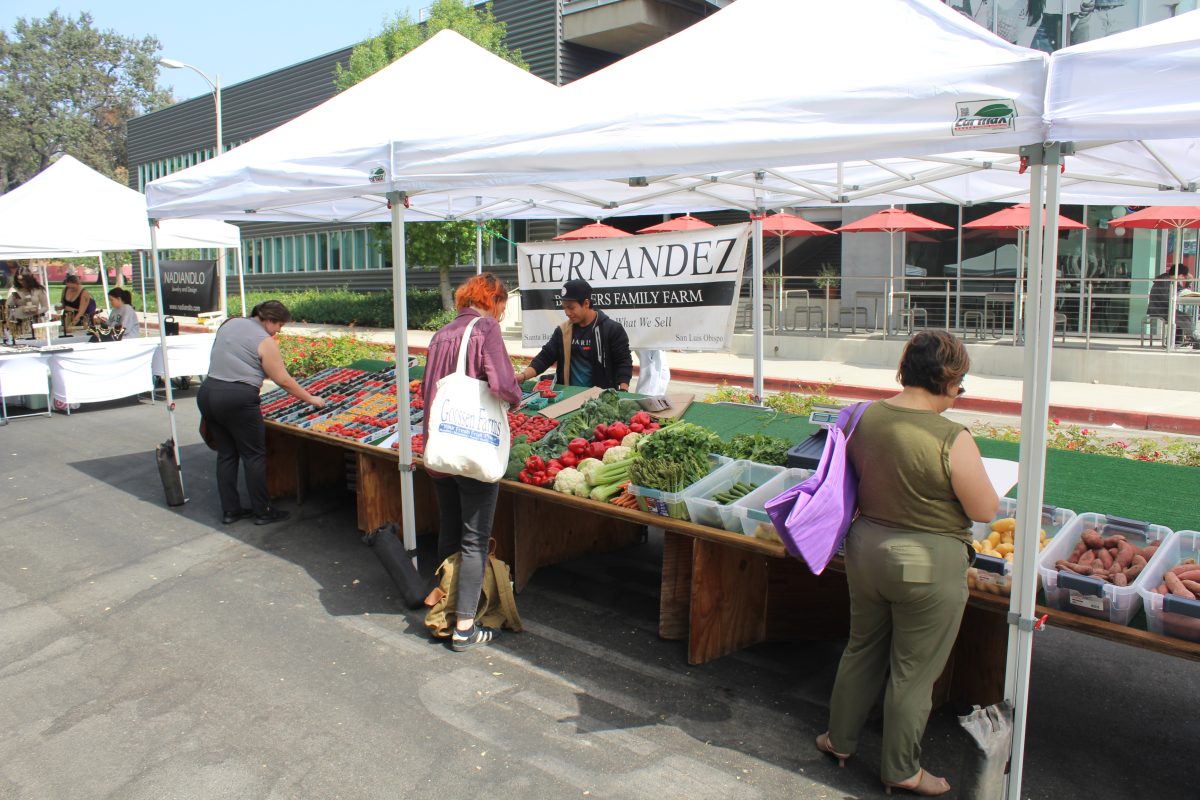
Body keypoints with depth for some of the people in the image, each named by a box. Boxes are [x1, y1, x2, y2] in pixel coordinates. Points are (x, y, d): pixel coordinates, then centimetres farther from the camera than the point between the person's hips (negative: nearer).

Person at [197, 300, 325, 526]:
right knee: (254, 456, 3)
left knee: (226, 453, 15)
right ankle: (262, 512, 9)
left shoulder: (229, 324, 14)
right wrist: (310, 399, 3)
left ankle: (230, 510, 20)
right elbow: (283, 381, -7)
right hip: (237, 400, -8)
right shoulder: (264, 341, -8)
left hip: (207, 393, 8)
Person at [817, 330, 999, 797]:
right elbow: (986, 511, -14)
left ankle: (839, 740, 41)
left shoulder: (867, 418, -5)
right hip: (928, 565, -6)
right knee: (914, 672, 13)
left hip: (865, 547, 6)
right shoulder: (951, 439, -23)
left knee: (863, 649, 24)